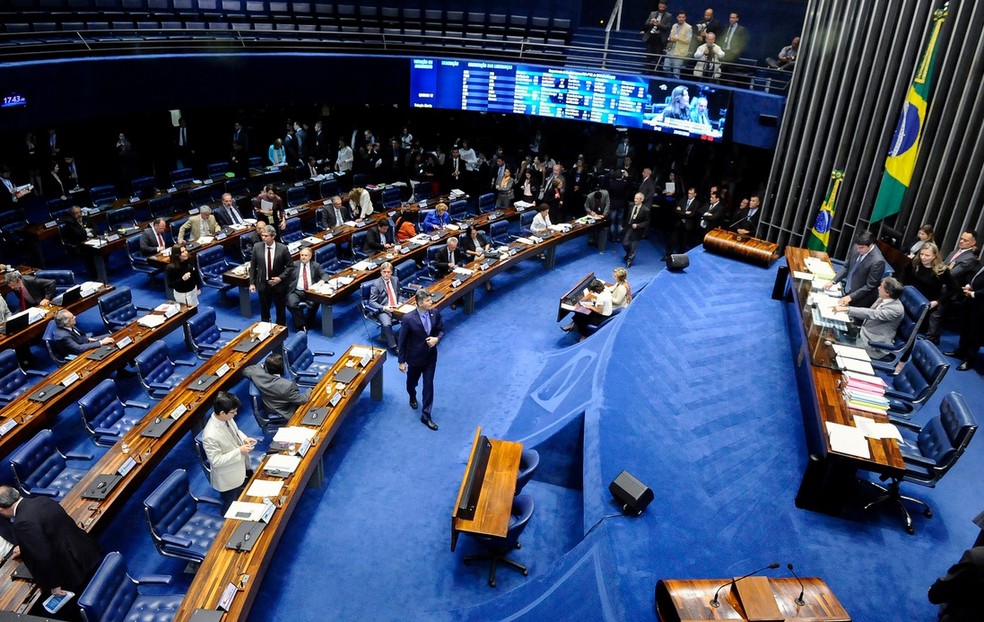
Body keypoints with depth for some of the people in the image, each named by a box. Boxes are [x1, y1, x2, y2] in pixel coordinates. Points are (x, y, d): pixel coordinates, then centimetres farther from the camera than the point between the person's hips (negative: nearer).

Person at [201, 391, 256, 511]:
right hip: (229, 479, -7)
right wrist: (239, 451, -28)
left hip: (242, 469, 7)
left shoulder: (227, 418, -14)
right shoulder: (210, 436, -37)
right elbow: (216, 461, -28)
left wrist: (244, 439, -11)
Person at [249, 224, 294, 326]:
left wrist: (280, 278, -17)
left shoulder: (282, 248, -13)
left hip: (279, 284, -2)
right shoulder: (257, 247, -6)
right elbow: (252, 266, 2)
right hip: (263, 284, 2)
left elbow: (290, 266, -6)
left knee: (280, 309, 13)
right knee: (264, 309, 13)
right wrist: (252, 282, -1)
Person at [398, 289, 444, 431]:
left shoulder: (435, 313, -13)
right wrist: (402, 361, -10)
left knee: (428, 385, 5)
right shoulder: (409, 318, -25)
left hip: (431, 356, 2)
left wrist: (437, 339, -21)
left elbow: (441, 330, 3)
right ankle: (412, 397, 58)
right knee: (412, 382, 22)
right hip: (415, 357, -2)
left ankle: (426, 415, 18)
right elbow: (402, 341, -15)